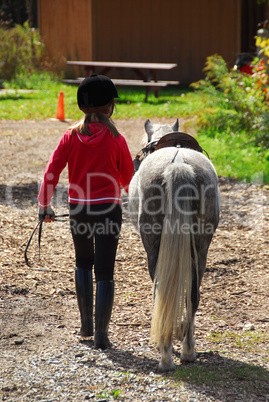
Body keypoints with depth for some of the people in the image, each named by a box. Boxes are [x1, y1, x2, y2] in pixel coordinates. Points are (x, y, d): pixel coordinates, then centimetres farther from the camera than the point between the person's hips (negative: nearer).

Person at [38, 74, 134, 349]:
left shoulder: (71, 136, -2)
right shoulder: (116, 140, -7)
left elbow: (52, 171, -5)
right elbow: (128, 177, 3)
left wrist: (44, 205, 3)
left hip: (78, 209, 2)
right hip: (108, 208, -2)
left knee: (83, 264, 23)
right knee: (104, 272, 2)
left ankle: (86, 324, 23)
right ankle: (101, 334, -1)